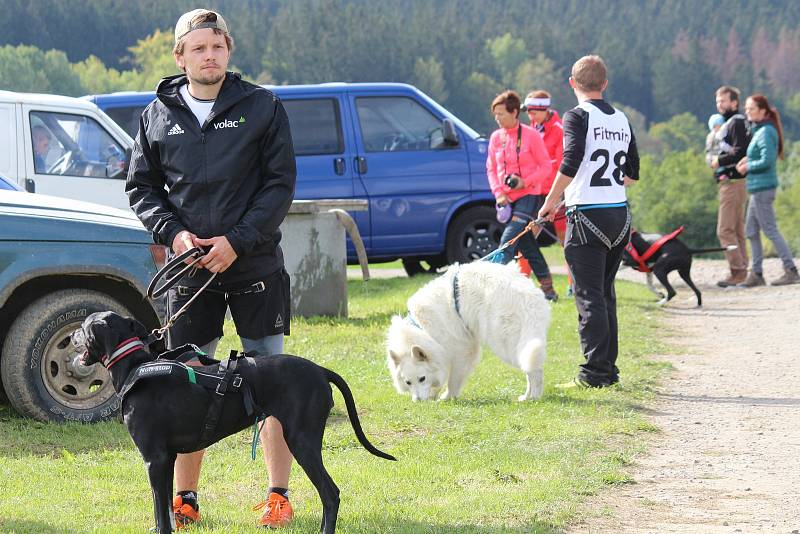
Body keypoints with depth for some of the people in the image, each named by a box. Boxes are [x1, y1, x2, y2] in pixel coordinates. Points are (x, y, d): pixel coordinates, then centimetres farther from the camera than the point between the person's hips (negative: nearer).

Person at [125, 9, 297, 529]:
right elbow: (141, 187, 10)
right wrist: (173, 232, -7)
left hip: (256, 267, -2)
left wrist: (237, 241, -13)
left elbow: (281, 184, -3)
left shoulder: (263, 107, 0)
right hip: (189, 269, 2)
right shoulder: (157, 115, 6)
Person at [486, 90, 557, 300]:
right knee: (527, 245, 9)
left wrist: (526, 182, -17)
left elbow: (546, 166, -5)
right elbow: (491, 168, 12)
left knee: (508, 241, -17)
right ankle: (547, 288, 18)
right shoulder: (496, 137, 7)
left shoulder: (530, 135, -8)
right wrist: (498, 193, -2)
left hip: (529, 195, -6)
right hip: (508, 199, 6)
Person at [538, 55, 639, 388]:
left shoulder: (578, 117, -8)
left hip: (588, 216, -7)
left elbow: (571, 163, -20)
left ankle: (595, 373, -8)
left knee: (589, 297, -5)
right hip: (620, 215, 7)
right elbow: (632, 173, 15)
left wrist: (550, 203, -12)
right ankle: (609, 369, 17)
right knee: (606, 293, 15)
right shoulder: (621, 120, 12)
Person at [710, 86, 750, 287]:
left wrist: (720, 160, -13)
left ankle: (738, 271, -11)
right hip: (729, 181, 11)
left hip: (733, 181, -11)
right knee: (737, 229, 12)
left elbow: (740, 151, -22)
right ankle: (741, 270, 15)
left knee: (725, 230, -11)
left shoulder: (737, 122, -11)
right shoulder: (727, 123, 19)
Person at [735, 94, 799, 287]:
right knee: (751, 232, 12)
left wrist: (747, 167, -10)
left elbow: (767, 161, -22)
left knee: (770, 230, -7)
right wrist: (747, 159, 7)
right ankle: (756, 274, 16)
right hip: (757, 188, 10)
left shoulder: (766, 132, -16)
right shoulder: (759, 131, 14)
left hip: (763, 188, -10)